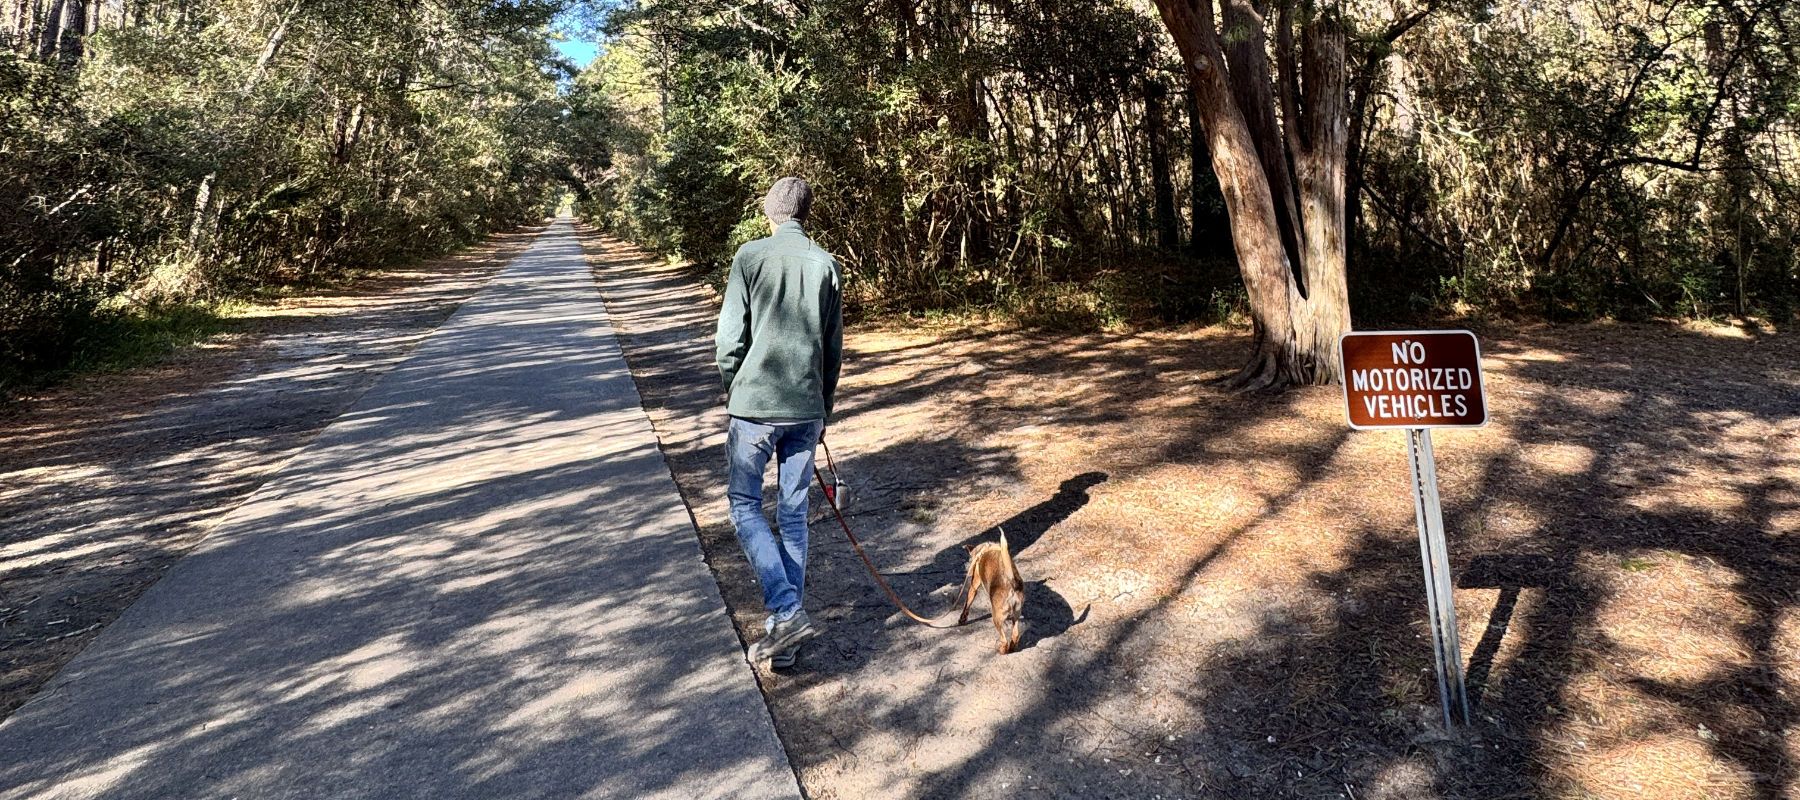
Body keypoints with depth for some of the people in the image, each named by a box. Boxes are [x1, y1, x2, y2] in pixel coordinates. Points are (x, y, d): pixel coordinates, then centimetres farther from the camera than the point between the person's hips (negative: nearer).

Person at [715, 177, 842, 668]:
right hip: (807, 409, 4)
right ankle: (785, 636, 16)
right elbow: (834, 349, 8)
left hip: (755, 404, -3)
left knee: (744, 505, 10)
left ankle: (787, 612, -4)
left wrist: (732, 396, 9)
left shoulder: (750, 257, -5)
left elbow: (730, 337, -6)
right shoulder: (827, 265, 5)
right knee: (794, 515, 10)